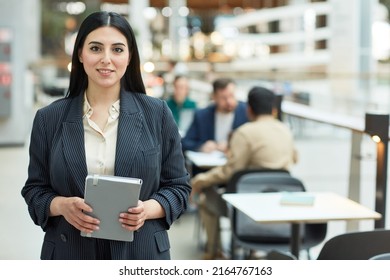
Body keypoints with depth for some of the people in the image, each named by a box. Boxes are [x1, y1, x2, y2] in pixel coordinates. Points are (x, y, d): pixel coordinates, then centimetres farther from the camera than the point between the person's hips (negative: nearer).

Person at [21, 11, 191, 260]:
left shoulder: (157, 114, -2)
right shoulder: (49, 118, 1)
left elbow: (178, 186, 2)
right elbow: (35, 190, 5)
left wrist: (148, 209, -16)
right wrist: (62, 205, -15)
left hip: (141, 252, 0)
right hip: (70, 253, 1)